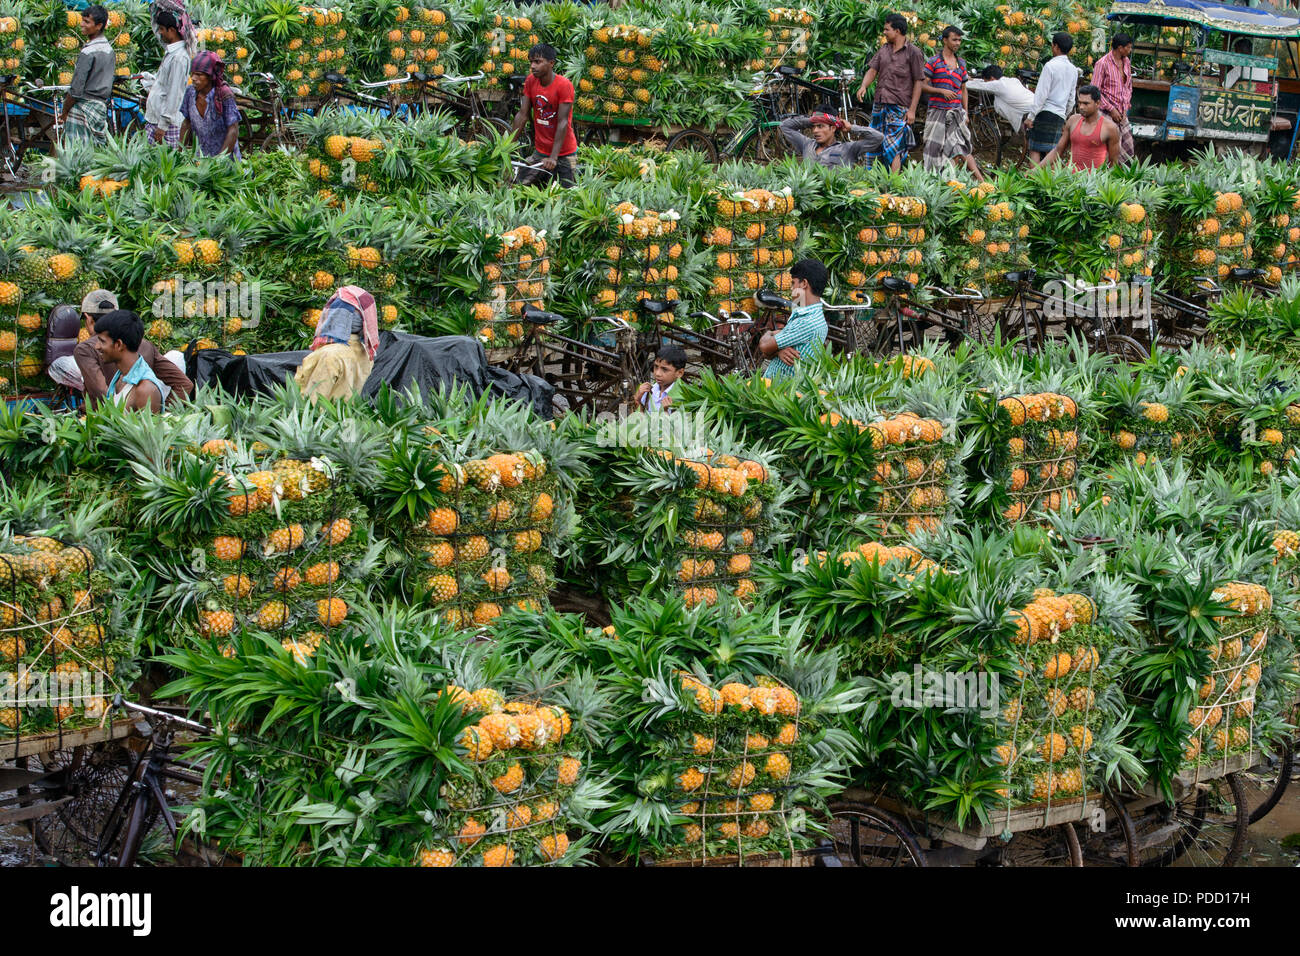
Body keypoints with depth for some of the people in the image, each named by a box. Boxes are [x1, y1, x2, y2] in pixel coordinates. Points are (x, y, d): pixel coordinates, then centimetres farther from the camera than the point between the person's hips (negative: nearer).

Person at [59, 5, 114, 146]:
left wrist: (64, 112, -5)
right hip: (102, 107, 9)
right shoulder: (110, 50, 10)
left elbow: (76, 90, -16)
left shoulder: (88, 53, -17)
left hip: (83, 108, -9)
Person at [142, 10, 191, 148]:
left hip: (167, 122, -10)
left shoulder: (179, 57, -17)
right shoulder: (170, 53, 15)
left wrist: (163, 125, -19)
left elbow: (174, 94, -20)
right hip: (154, 120, 10)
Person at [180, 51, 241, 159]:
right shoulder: (191, 92, -3)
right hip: (202, 157, 5)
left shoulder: (224, 95, -19)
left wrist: (219, 159, -20)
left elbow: (233, 131, -18)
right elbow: (187, 124, 9)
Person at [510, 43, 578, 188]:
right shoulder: (531, 81, -1)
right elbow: (522, 115, 2)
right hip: (540, 151, 5)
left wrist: (553, 157, -29)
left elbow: (562, 123, -22)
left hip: (563, 154, -5)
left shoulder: (564, 85, -17)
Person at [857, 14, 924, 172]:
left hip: (899, 106, -6)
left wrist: (912, 110, -10)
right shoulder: (884, 50, 14)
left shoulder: (913, 53, -3)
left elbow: (918, 82, -4)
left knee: (893, 147, -14)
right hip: (879, 104, 6)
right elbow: (872, 70, 10)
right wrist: (863, 86, -13)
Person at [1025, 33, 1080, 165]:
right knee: (1051, 153, 7)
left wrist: (1030, 117, -10)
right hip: (1060, 116, 7)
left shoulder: (1051, 66, -11)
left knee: (1035, 151, -5)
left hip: (1045, 114, -7)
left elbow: (1041, 94, -13)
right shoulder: (1073, 70, 12)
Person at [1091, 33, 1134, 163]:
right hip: (1107, 113, -7)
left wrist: (1126, 106, 6)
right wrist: (1111, 109, -15)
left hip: (1122, 113, 7)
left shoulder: (1127, 62, 11)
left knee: (1127, 149, 5)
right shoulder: (1103, 64, -11)